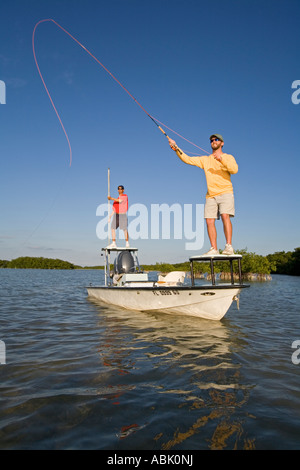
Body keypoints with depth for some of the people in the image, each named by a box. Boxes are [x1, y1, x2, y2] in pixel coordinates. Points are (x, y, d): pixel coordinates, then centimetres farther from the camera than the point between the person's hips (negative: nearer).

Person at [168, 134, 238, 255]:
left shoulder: (228, 157, 11)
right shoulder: (205, 160, 19)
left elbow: (234, 169, -8)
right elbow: (187, 159, 13)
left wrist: (222, 159, -19)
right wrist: (176, 148, 0)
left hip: (225, 192, -4)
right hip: (210, 195, 4)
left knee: (225, 216, -21)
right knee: (209, 221, -5)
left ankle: (229, 247, -21)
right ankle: (214, 249, -2)